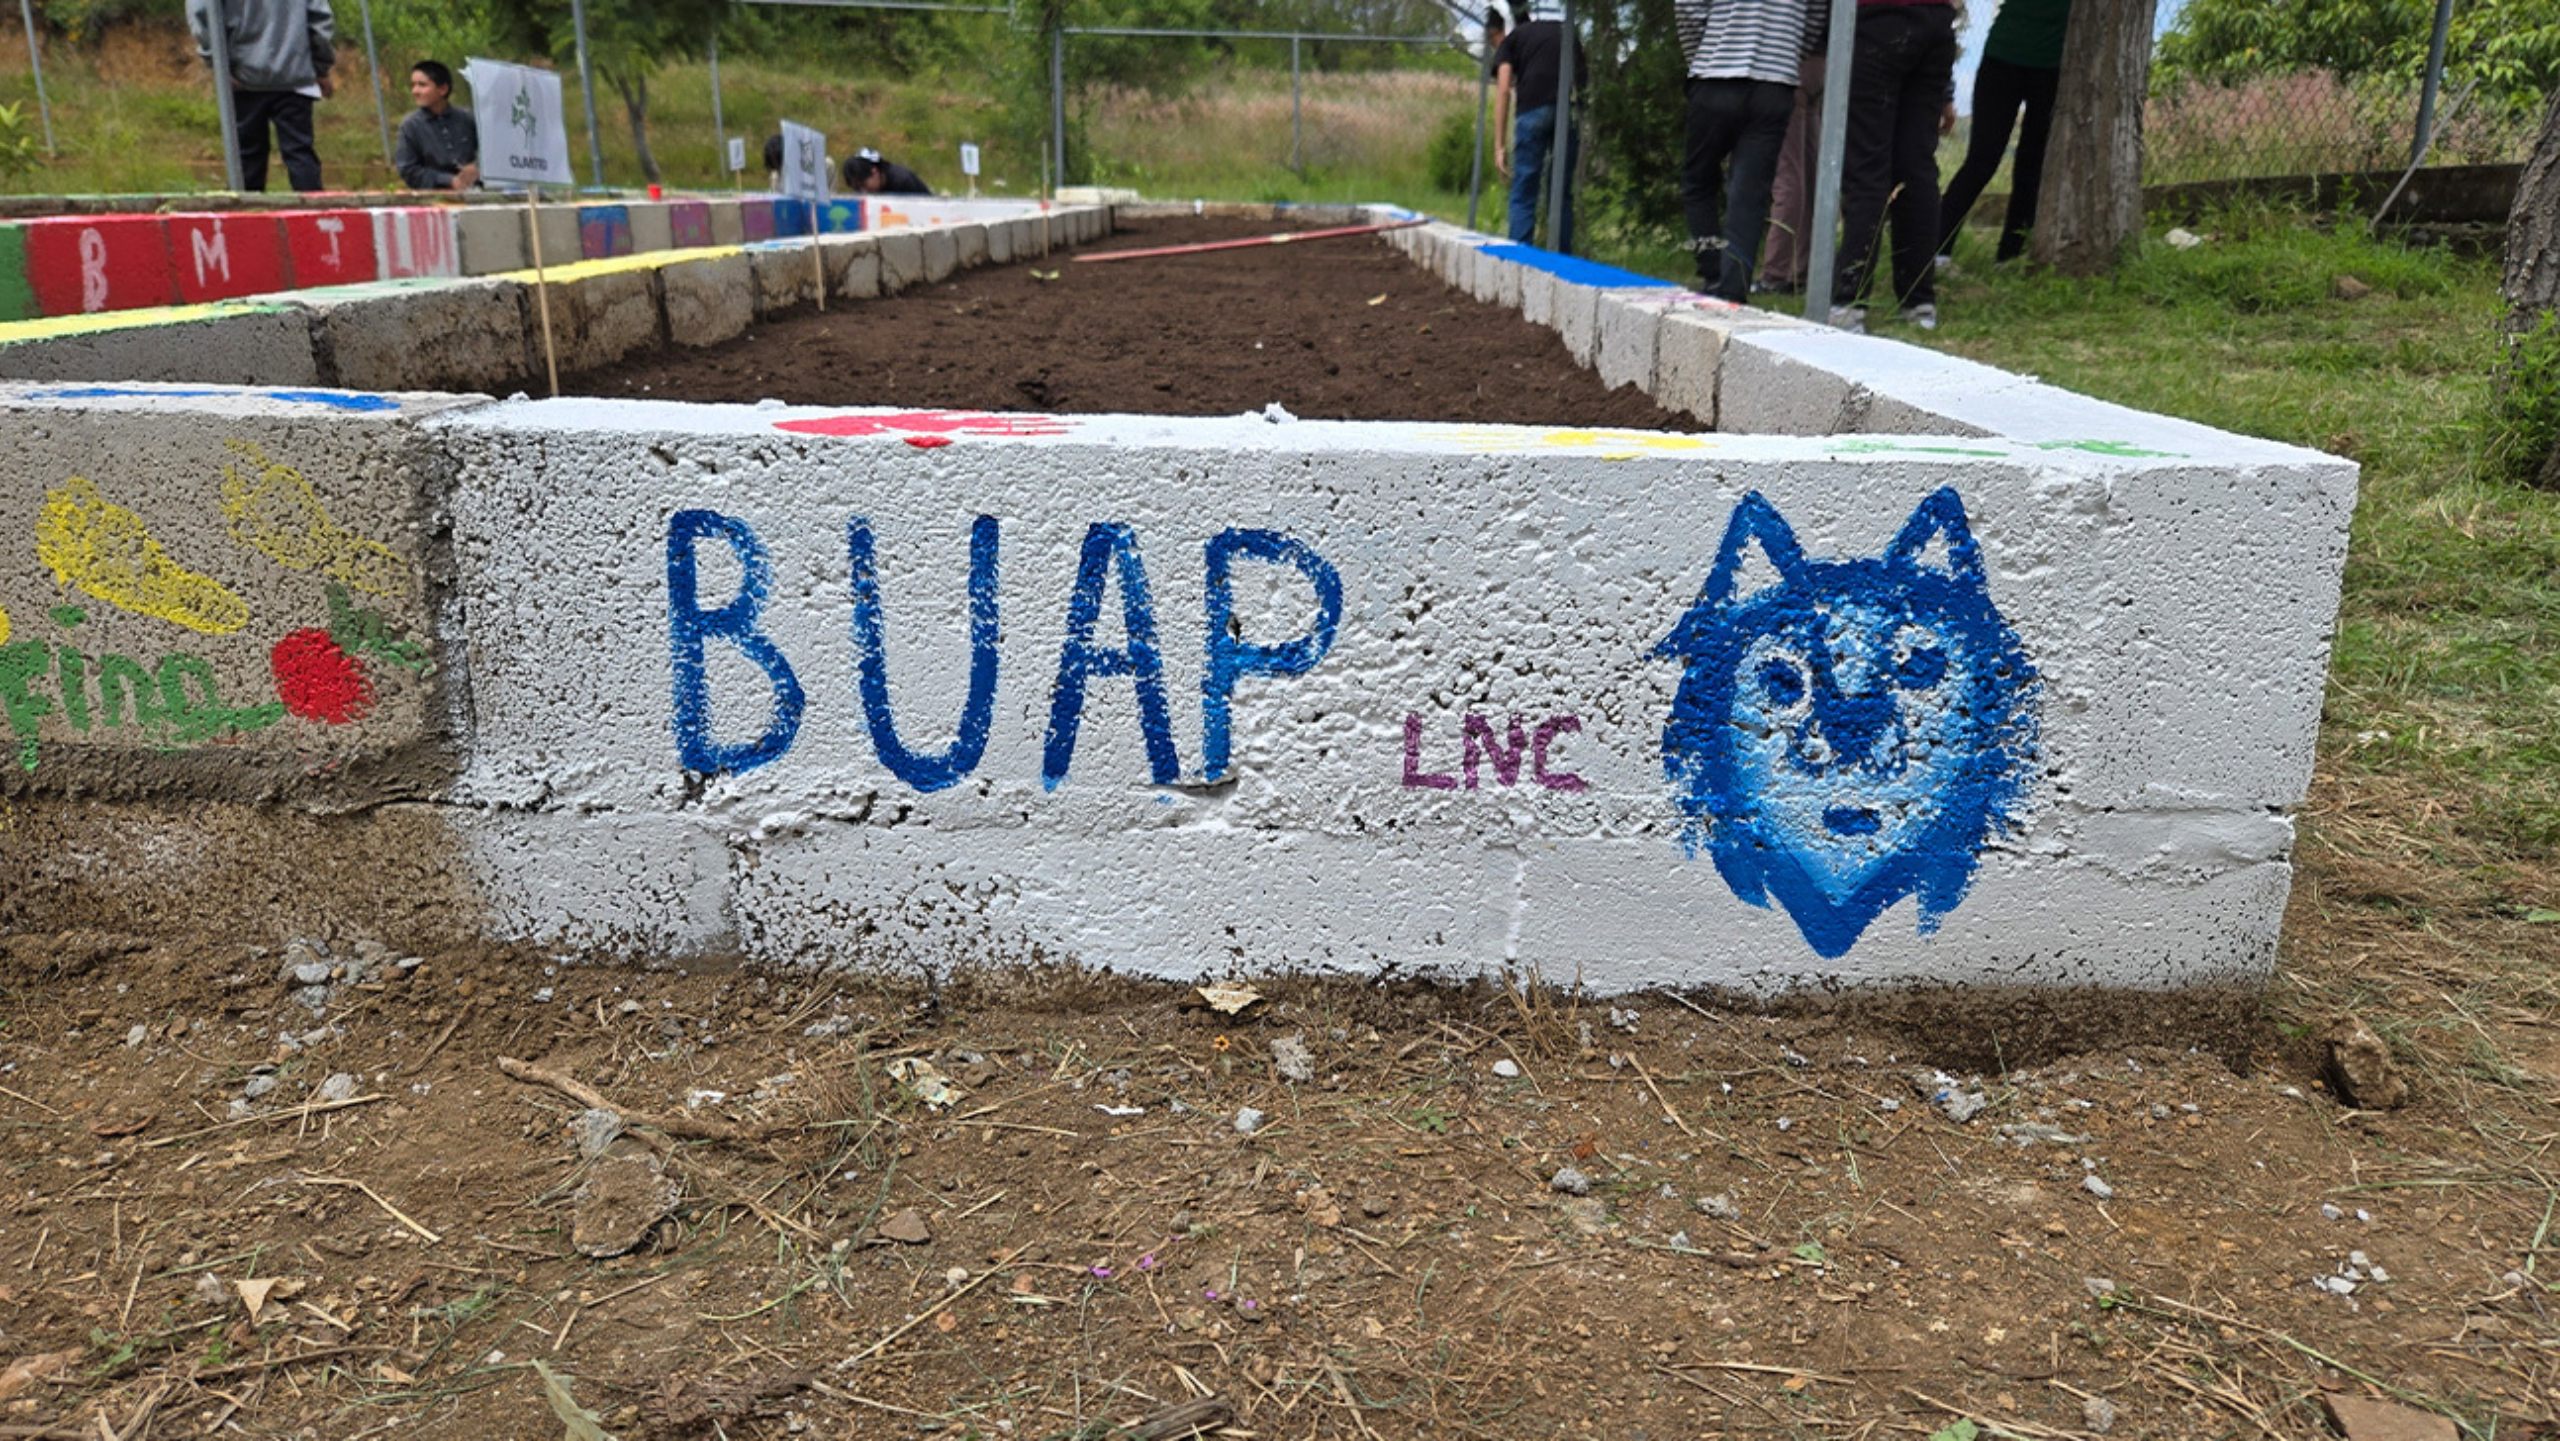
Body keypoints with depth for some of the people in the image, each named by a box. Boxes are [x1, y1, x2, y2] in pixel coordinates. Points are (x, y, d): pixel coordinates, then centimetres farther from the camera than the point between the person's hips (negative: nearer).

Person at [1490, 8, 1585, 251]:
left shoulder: (1513, 38, 21)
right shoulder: (1565, 31, 32)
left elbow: (1504, 90, 7)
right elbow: (1586, 78, 23)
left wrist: (1499, 145, 3)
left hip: (1533, 110, -3)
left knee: (1524, 194, 2)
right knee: (1562, 193, 12)